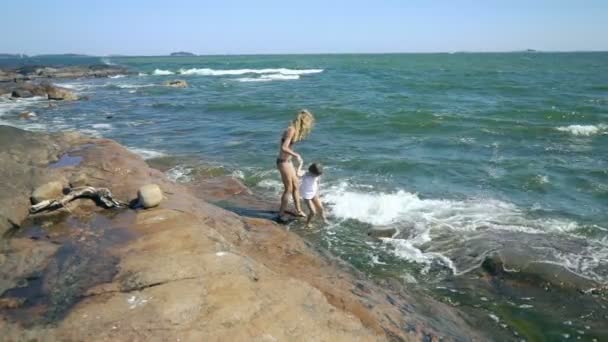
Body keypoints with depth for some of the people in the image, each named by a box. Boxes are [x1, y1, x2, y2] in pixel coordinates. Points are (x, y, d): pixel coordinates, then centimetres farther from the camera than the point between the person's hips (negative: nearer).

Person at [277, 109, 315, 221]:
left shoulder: (295, 130, 8)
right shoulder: (291, 130, -21)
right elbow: (283, 148, -28)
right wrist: (296, 155, -21)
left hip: (288, 161, 9)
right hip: (283, 162, -9)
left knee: (296, 186, 17)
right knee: (288, 189, 0)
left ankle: (298, 211, 31)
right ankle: (281, 214, 13)